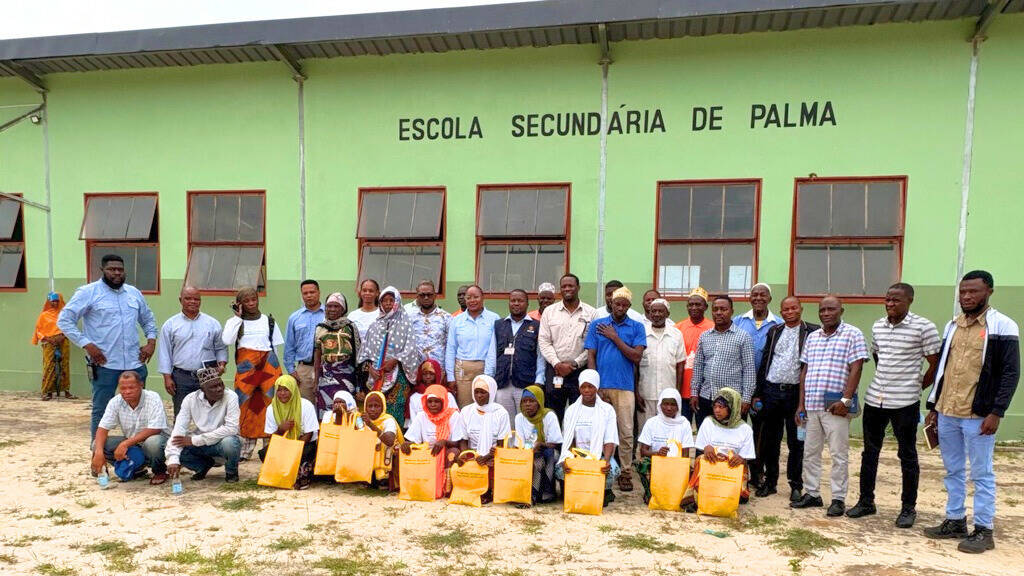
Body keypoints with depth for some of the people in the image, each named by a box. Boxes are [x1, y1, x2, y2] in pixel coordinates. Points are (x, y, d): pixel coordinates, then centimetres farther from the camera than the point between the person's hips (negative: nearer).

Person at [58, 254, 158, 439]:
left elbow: (148, 319, 24)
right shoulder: (89, 292, -3)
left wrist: (151, 341, 9)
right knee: (101, 411, 3)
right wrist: (87, 345, -12)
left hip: (135, 363, 5)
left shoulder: (134, 293, 13)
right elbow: (64, 320, -6)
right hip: (104, 364, -5)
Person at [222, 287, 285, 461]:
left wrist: (276, 368, 13)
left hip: (268, 364, 1)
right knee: (245, 404, -3)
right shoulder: (234, 321, 11)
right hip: (245, 365, -1)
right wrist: (238, 317, -3)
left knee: (269, 403, -6)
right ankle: (244, 450, 5)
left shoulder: (268, 321, 15)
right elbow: (227, 341, -9)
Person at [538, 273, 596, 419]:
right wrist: (557, 364, -7)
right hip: (554, 370, 1)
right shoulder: (549, 311, 9)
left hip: (580, 371, -1)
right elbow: (543, 341, 4)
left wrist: (575, 364, -8)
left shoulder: (590, 313, 4)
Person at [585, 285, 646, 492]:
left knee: (626, 432, 0)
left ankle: (626, 473, 9)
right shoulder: (597, 324, 8)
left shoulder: (637, 327, 6)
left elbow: (636, 357, -5)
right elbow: (590, 356, 5)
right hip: (600, 386, 1)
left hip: (624, 387, -1)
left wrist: (615, 337, -6)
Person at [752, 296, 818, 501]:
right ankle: (770, 482, 22)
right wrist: (757, 393, 8)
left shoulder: (812, 332, -2)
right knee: (770, 440, 10)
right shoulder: (774, 331, 11)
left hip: (796, 392, -3)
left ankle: (796, 485, 18)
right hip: (771, 391, 4)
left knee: (796, 442, 6)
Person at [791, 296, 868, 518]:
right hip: (811, 406, 6)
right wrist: (801, 404, 9)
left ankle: (838, 499, 11)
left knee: (839, 455, 1)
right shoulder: (812, 336, 14)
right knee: (810, 453, 12)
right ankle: (812, 493, 22)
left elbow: (855, 369, -9)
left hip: (836, 406, -6)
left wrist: (845, 400, -17)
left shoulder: (852, 334, -3)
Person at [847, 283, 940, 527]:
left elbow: (936, 364, -5)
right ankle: (866, 501, 25)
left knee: (907, 455, 7)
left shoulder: (923, 327, -10)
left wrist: (916, 387, 3)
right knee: (869, 452, 12)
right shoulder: (877, 326, 7)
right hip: (874, 398, 6)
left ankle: (908, 508, 20)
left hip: (905, 403, -5)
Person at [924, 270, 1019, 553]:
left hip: (978, 415, -6)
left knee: (981, 474, 4)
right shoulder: (952, 326, 11)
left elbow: (1010, 372, -9)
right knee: (953, 471, 14)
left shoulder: (1002, 326, -6)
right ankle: (955, 522, 25)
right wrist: (933, 406, 15)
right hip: (946, 413, 6)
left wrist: (996, 412, -15)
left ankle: (984, 530, 14)